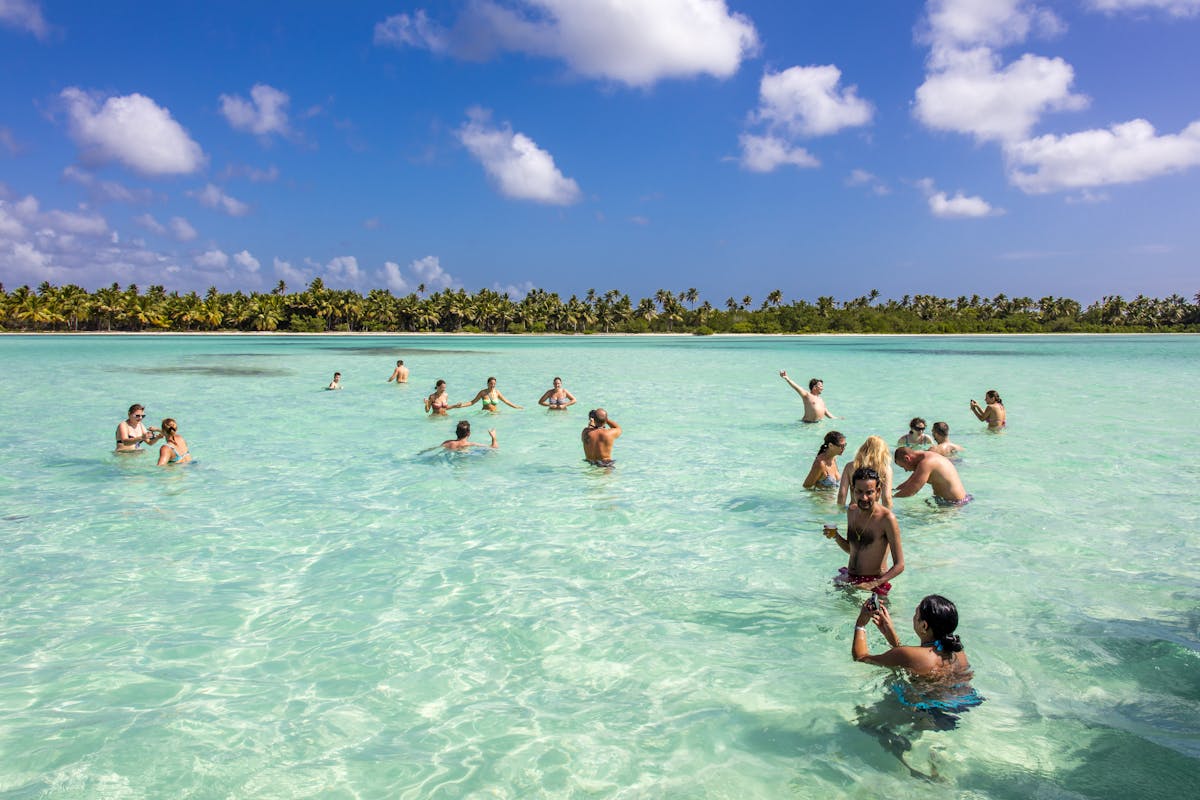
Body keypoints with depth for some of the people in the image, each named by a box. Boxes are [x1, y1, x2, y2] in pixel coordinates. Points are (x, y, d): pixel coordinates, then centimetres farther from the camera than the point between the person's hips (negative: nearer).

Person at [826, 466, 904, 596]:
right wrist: (835, 536, -1)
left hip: (874, 582, -6)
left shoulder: (886, 518, -17)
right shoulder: (851, 511, 4)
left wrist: (872, 584, -27)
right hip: (849, 579, 6)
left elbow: (899, 565, -17)